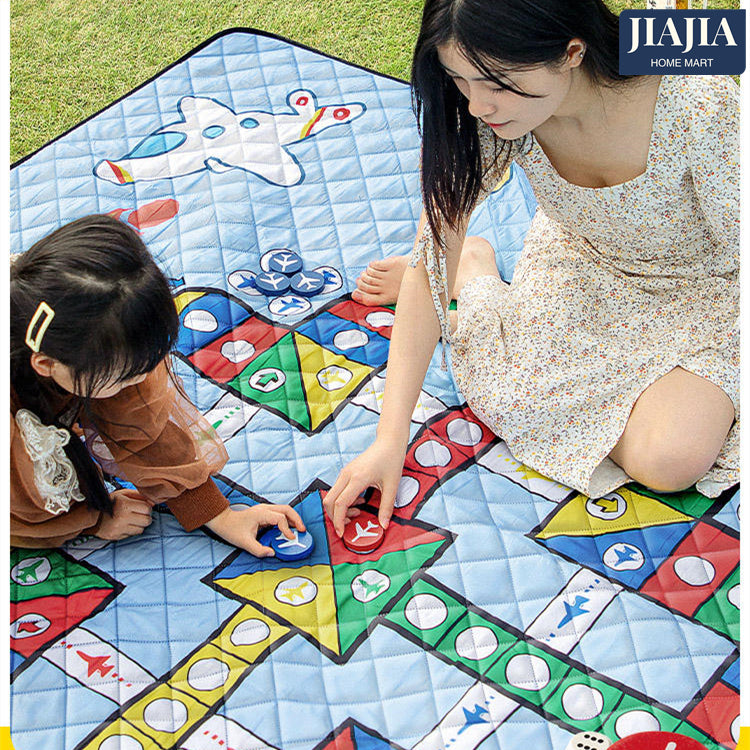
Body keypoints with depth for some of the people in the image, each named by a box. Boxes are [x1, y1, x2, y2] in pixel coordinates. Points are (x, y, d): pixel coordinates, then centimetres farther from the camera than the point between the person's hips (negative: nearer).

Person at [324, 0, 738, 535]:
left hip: (701, 286, -1)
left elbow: (738, 259, -23)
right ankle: (473, 269, 12)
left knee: (668, 463, -24)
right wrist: (389, 441, -25)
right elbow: (430, 270, -22)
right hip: (580, 263, 2)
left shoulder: (699, 109, -39)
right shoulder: (484, 116, -26)